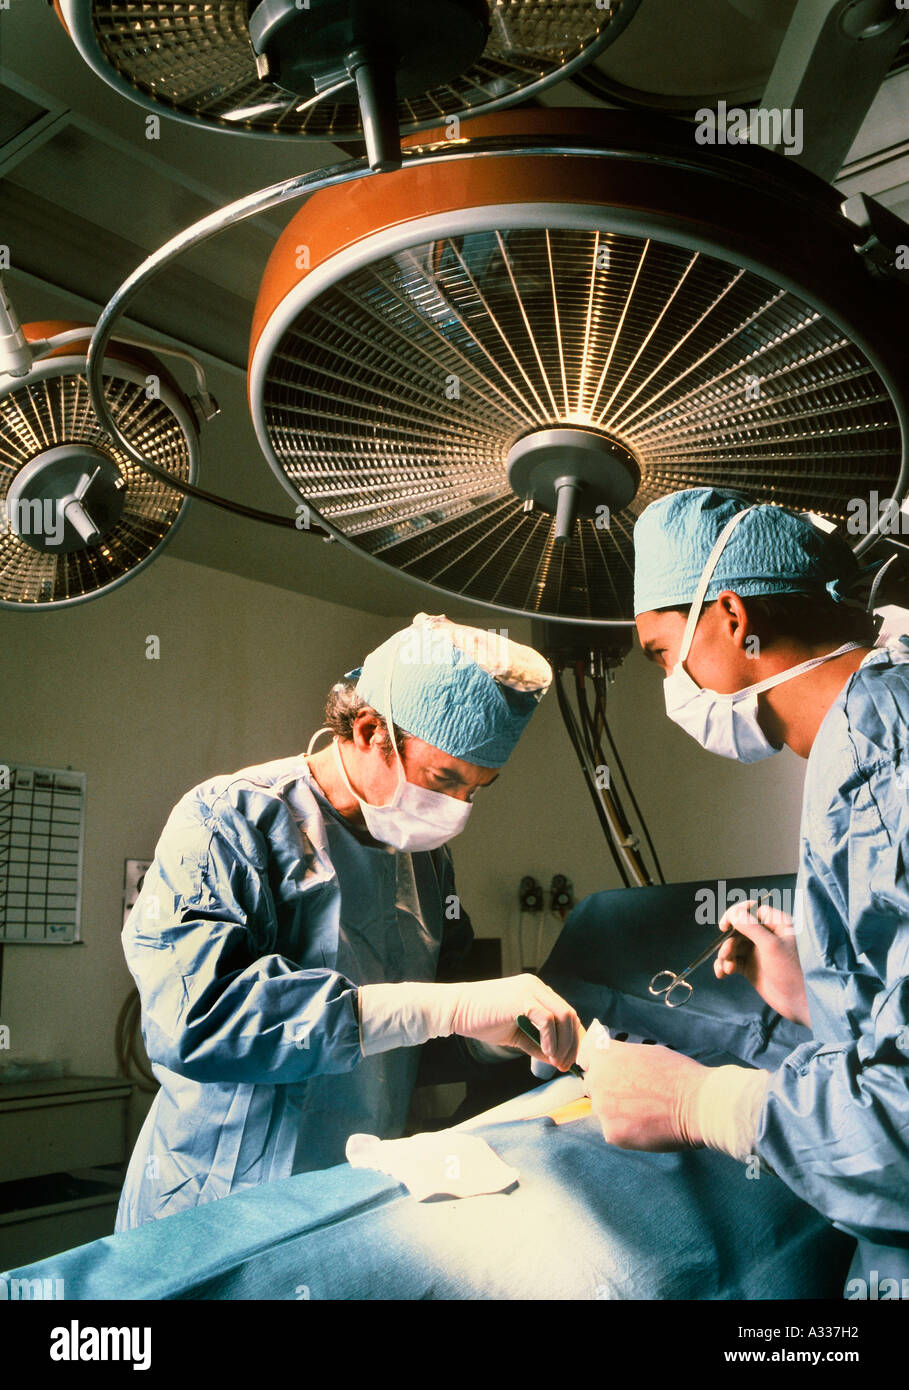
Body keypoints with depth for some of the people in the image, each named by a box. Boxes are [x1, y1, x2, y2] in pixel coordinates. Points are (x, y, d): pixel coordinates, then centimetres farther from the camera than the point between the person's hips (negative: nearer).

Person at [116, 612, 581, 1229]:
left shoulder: (426, 852, 9)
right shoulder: (229, 824, -14)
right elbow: (190, 1016, -30)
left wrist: (521, 1034, -2)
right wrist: (449, 1006, -33)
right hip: (216, 1222, -5)